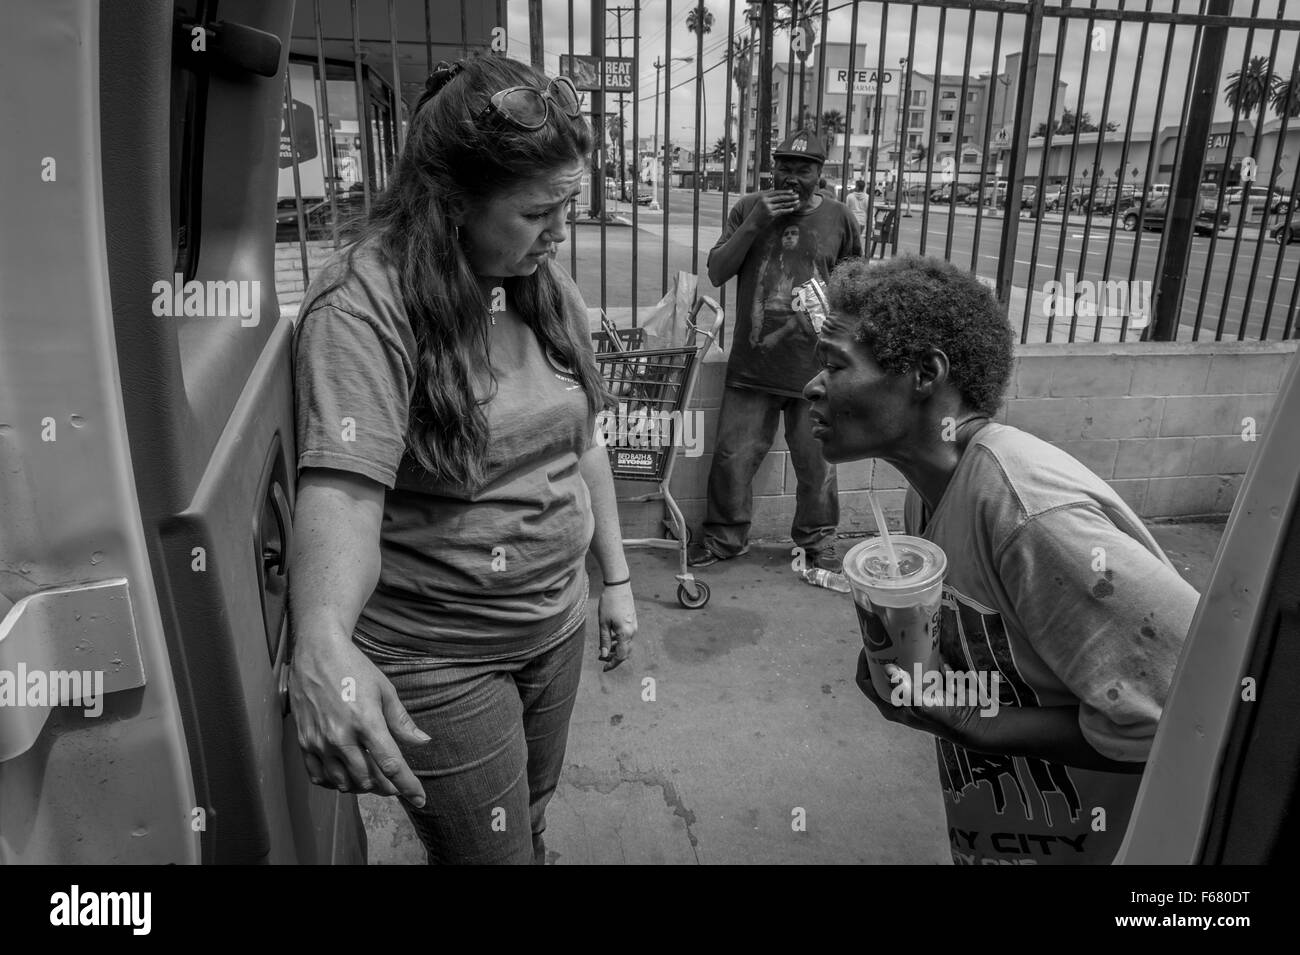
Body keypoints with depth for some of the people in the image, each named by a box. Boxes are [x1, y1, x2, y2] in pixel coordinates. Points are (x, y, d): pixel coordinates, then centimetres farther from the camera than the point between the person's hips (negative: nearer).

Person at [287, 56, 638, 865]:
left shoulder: (546, 285, 0)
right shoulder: (366, 306, -21)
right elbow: (341, 489, -32)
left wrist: (616, 577, 8)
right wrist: (321, 644, -49)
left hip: (558, 626, 6)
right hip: (436, 656, -6)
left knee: (532, 821, 24)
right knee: (489, 849, 11)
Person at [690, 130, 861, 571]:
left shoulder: (838, 217, 3)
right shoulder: (748, 208, 3)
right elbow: (716, 272, -2)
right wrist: (755, 224, -12)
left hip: (814, 365, 0)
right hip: (751, 365, 1)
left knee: (816, 463, 9)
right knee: (732, 456, 5)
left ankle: (817, 542, 29)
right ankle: (724, 537, 26)